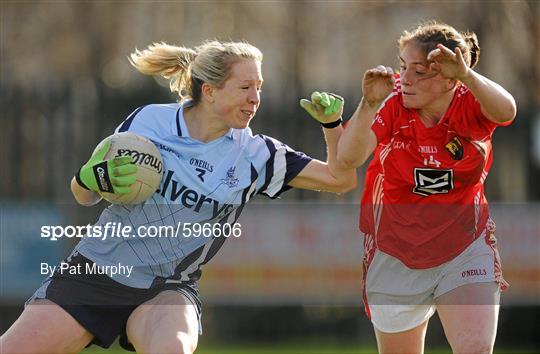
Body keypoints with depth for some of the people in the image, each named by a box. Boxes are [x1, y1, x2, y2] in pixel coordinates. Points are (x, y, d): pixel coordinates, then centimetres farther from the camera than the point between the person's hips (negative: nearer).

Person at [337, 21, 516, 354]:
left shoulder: (469, 105, -16)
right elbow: (348, 158, -29)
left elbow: (505, 111, -40)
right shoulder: (392, 103, -16)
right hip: (396, 258, 1)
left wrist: (466, 75, -57)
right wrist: (369, 104, -45)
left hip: (465, 250, -1)